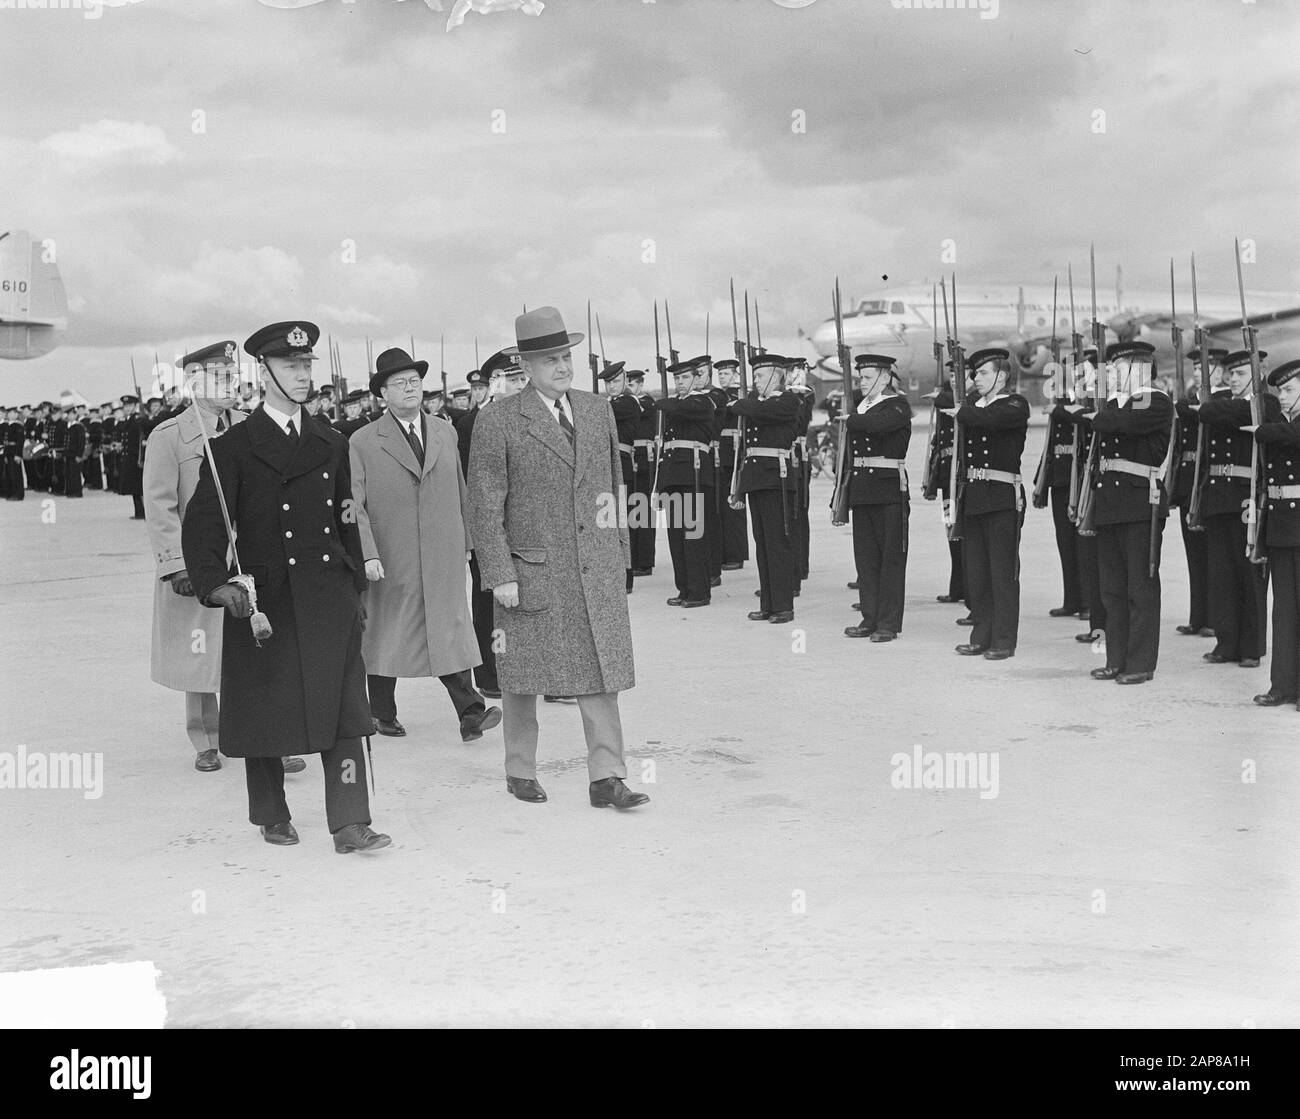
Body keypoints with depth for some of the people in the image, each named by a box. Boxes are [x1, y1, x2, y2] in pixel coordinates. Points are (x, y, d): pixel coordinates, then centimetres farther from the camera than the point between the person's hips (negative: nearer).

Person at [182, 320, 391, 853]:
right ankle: (272, 817, 24)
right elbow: (203, 523, -8)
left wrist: (356, 588, 13)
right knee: (265, 713, 7)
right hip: (262, 602, -3)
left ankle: (350, 823, -3)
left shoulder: (332, 445, 14)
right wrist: (218, 583, -23)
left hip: (330, 598, 3)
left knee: (344, 709, -4)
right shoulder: (234, 446, -1)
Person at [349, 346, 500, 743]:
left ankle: (470, 714, -8)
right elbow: (355, 505, -5)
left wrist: (464, 543, 16)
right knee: (385, 638, 8)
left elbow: (459, 495, 18)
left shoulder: (446, 434, 12)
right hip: (390, 564, -2)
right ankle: (383, 715, 22)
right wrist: (368, 555, -14)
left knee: (451, 634, -4)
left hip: (443, 561, 2)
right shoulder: (363, 443, -1)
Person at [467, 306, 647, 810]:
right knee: (523, 676, 9)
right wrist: (500, 574, -12)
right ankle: (521, 771, 25)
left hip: (598, 569, 4)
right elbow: (485, 505, -6)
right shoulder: (497, 422, -5)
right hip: (532, 569, -4)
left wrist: (619, 551, 15)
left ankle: (606, 778, 4)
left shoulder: (598, 411, 11)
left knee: (603, 674, 0)